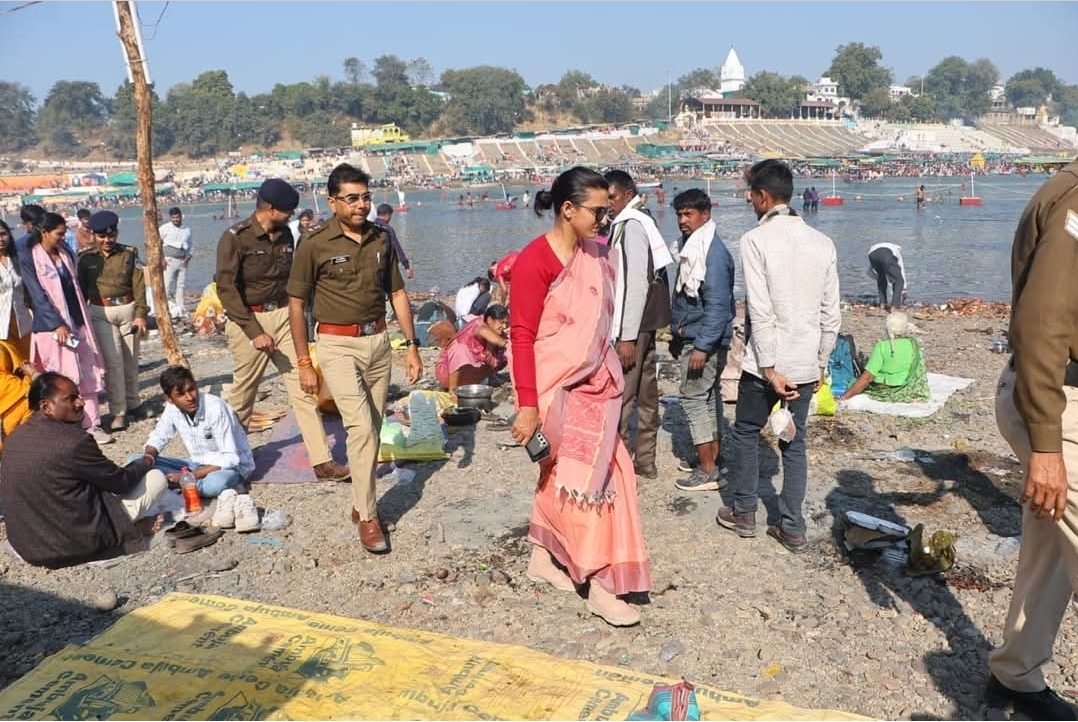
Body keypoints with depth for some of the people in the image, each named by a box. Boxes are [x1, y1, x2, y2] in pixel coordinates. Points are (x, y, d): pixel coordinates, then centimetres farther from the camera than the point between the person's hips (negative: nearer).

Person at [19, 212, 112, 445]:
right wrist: (57, 324, -19)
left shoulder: (66, 254, 11)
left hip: (77, 322, 5)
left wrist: (83, 318, 14)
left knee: (87, 375, 3)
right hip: (51, 327, -5)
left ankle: (93, 424, 8)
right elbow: (38, 295, -12)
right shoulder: (28, 258, -6)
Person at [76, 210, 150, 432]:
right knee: (112, 361, -7)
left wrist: (141, 314, -10)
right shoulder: (86, 258, 2)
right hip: (101, 313, -1)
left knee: (131, 360, 11)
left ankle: (132, 403, 29)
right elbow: (80, 289, 7)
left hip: (128, 309, 1)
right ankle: (118, 412, -2)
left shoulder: (129, 254, 1)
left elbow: (139, 286, -2)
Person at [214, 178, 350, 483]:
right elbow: (226, 289, -15)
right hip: (249, 320, -5)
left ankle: (322, 462, -1)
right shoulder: (235, 238, -11)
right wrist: (255, 331, -21)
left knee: (303, 386, -2)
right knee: (243, 392, 9)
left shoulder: (285, 234, 7)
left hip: (283, 316, 5)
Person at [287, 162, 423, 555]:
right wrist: (304, 362, -5)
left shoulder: (381, 238, 4)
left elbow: (397, 293, 12)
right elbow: (297, 303, -3)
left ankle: (360, 502, 30)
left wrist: (412, 345, 7)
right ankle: (368, 517, -1)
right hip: (338, 345, -5)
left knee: (373, 430, 11)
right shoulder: (315, 242, -8)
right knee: (362, 428, -14)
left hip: (378, 341, 5)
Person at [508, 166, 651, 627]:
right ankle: (601, 586, 7)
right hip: (556, 390, -7)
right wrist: (527, 404, -19)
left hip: (592, 384, 7)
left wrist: (610, 377, 17)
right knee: (586, 476, -4)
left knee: (561, 471, 17)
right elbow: (522, 337, -16)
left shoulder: (596, 257, 6)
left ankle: (543, 557, 34)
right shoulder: (535, 261, -16)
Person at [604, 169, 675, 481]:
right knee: (645, 393, 14)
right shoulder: (642, 222, 14)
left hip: (631, 326, -10)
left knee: (618, 397, -6)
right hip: (646, 323, 10)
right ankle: (644, 462, 23)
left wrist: (627, 336, -21)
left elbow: (635, 284, -20)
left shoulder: (630, 226, -15)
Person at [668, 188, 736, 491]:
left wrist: (702, 346, -24)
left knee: (694, 398, -7)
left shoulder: (713, 252, -19)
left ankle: (708, 472, -2)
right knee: (709, 397, 15)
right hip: (695, 338, 10)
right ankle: (713, 458, 25)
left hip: (704, 340, -10)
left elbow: (718, 305, -23)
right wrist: (679, 331, 20)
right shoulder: (692, 247, 11)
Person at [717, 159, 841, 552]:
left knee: (745, 432, 15)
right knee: (794, 441, 13)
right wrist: (820, 362, 15)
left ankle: (744, 513, 25)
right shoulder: (822, 242, 4)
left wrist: (770, 368, -15)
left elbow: (760, 311, -17)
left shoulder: (755, 240, -12)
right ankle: (792, 527, 16)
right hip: (806, 364, 5)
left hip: (767, 363, -4)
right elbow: (831, 313, 6)